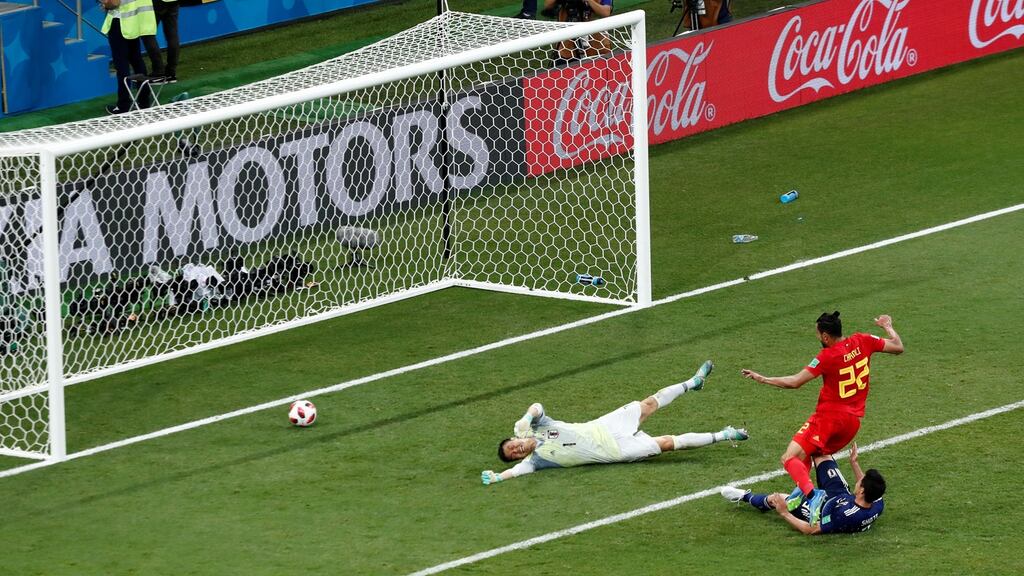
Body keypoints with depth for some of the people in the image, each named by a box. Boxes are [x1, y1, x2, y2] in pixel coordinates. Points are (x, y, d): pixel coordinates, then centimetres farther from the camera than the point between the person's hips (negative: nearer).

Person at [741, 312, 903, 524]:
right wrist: (888, 327, 27)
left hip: (829, 416, -8)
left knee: (790, 458, -13)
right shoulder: (863, 342, -2)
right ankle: (802, 490, 3)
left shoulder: (827, 356, -17)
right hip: (853, 420, 8)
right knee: (808, 453, 24)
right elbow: (898, 348, 8)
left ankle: (811, 493, -36)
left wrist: (763, 379, -6)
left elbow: (795, 382, -17)